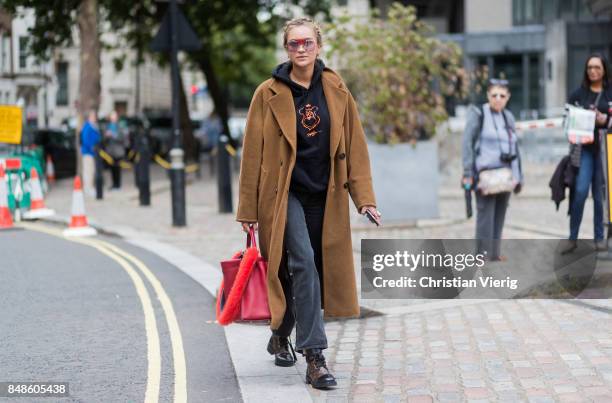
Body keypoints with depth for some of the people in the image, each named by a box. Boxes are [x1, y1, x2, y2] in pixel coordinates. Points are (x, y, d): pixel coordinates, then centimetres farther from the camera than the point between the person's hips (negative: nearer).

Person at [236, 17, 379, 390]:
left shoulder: (336, 90, 4)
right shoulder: (269, 94, -4)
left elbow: (355, 145, 5)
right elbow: (253, 153, -2)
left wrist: (364, 196, -2)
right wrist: (249, 209, -3)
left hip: (324, 195, 4)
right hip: (285, 192, -4)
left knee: (318, 269, 10)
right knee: (303, 263, -18)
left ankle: (281, 337, 34)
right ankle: (314, 357, -18)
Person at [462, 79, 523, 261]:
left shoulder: (508, 117, 14)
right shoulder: (478, 114, -4)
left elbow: (514, 148, 17)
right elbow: (467, 143, -7)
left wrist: (517, 176, 13)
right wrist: (468, 173, -13)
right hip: (485, 174, -6)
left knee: (499, 216, 8)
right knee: (485, 215, -9)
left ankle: (495, 253, 16)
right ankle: (483, 255, -6)